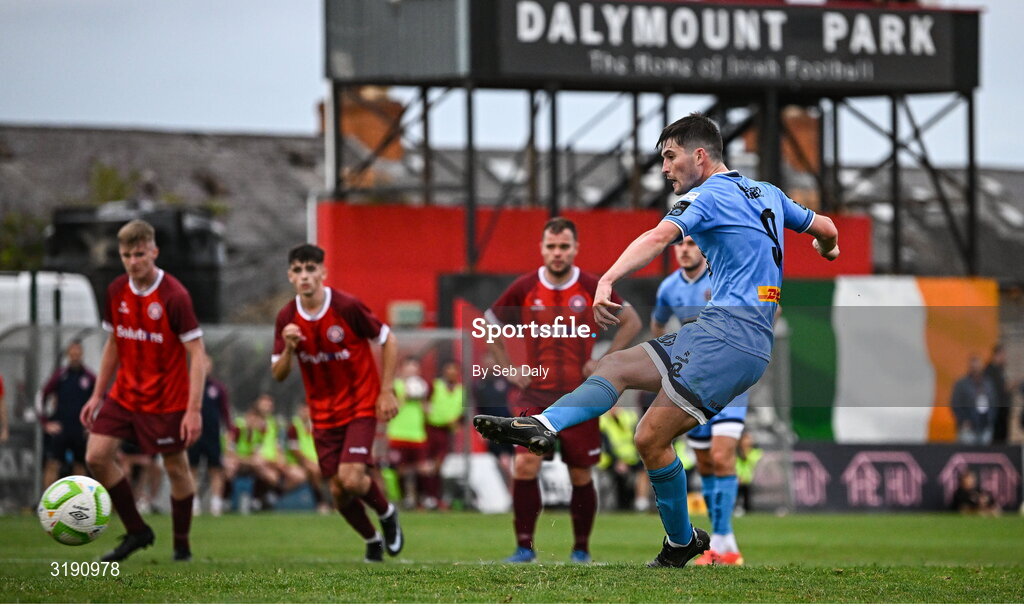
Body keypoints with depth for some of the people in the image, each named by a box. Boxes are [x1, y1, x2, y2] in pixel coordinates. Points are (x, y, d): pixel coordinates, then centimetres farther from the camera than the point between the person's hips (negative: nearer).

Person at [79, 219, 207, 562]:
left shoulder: (174, 296, -17)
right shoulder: (116, 292, 1)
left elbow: (197, 353, -17)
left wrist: (194, 409, -22)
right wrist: (97, 395, 11)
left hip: (167, 401, -6)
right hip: (124, 394, 6)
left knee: (176, 467, 2)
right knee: (96, 456, -6)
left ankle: (182, 545, 21)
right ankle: (136, 532, 8)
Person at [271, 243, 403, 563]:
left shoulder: (347, 307, -16)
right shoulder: (287, 318, -5)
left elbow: (388, 339, -4)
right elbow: (278, 374, 0)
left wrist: (387, 391, -9)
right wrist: (288, 348, -21)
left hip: (361, 405, -4)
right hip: (323, 413, 4)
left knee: (351, 479, -20)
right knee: (338, 492, 4)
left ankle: (387, 513, 12)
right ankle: (372, 540, 31)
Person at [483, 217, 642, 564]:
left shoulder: (592, 288, -3)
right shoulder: (524, 288, -1)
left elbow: (632, 321, 9)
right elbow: (490, 324, 12)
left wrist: (605, 361, 0)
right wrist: (509, 369, 4)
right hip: (535, 394, 0)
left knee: (581, 475, 4)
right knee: (524, 464, -17)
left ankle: (581, 548, 20)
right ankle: (524, 546, -9)